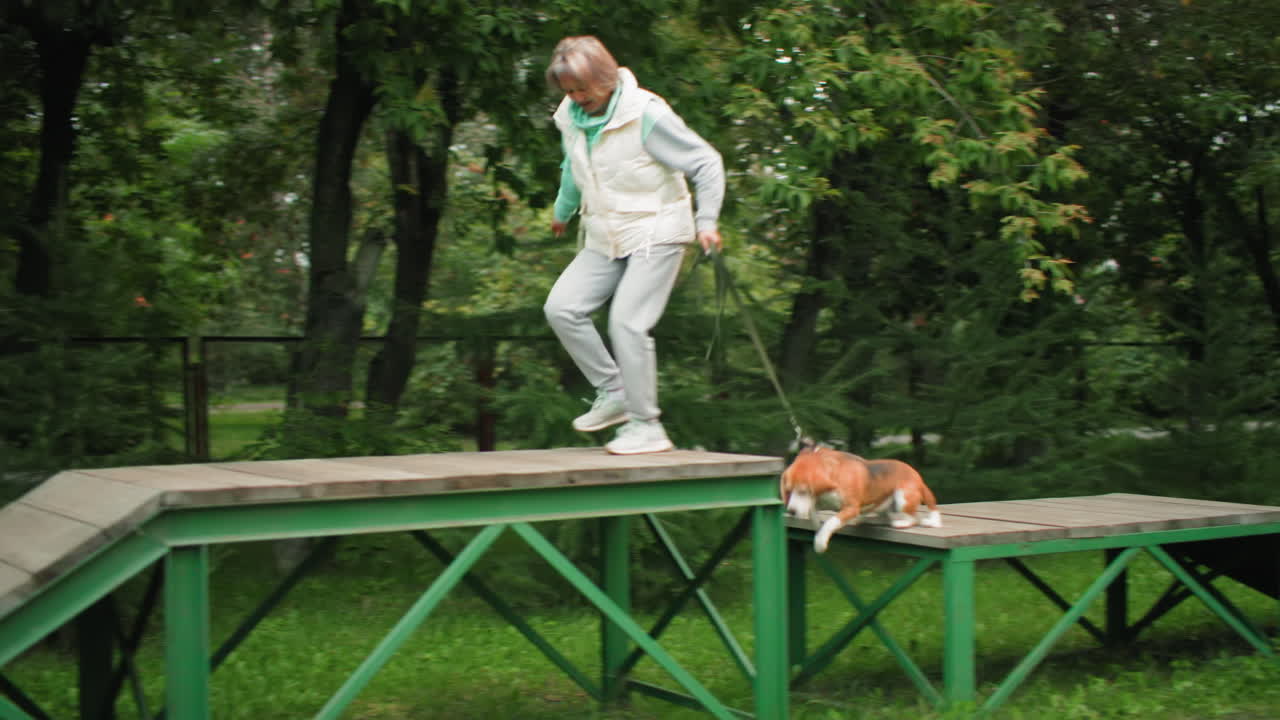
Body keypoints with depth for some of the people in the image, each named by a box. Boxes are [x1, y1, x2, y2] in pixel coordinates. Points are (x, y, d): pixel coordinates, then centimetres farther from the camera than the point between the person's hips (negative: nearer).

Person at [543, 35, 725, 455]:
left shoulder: (647, 114, -17)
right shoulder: (570, 118, 3)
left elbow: (706, 163, -11)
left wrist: (706, 221, -18)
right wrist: (562, 213, 39)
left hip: (656, 234, -7)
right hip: (605, 239, 7)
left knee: (627, 321, -18)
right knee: (561, 307, -7)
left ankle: (647, 427, -7)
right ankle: (613, 394, 4)